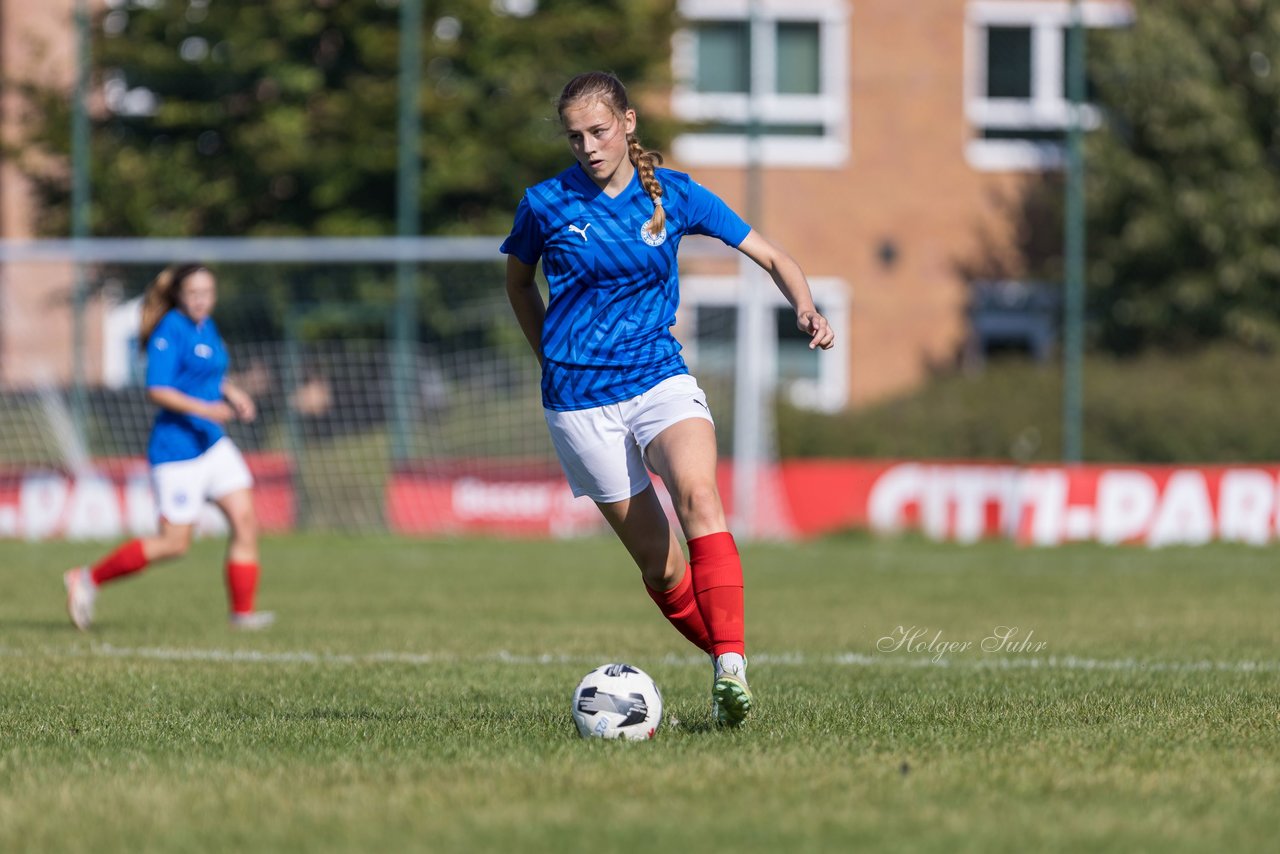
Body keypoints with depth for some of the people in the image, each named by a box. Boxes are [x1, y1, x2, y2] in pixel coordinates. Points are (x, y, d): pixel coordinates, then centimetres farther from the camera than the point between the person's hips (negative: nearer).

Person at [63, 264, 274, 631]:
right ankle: (89, 578, 10)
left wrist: (232, 394, 9)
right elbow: (157, 390, -23)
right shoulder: (171, 331, -15)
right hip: (177, 446, -8)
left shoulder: (206, 327, 11)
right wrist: (204, 408, -31)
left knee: (246, 520, -2)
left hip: (212, 443, 8)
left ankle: (242, 611, 2)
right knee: (174, 543, -3)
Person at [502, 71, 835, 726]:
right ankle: (728, 667, 20)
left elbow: (773, 259, 5)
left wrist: (806, 309, -14)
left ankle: (732, 666, -37)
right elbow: (519, 280, 19)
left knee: (697, 494, -30)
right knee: (661, 567, -1)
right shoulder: (547, 204, -2)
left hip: (660, 377, 0)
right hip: (581, 401, 0)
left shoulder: (674, 195, 1)